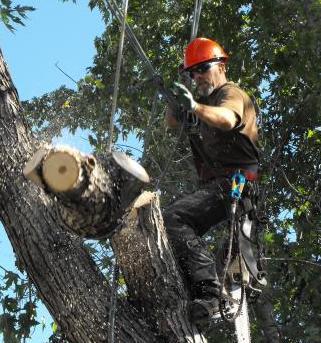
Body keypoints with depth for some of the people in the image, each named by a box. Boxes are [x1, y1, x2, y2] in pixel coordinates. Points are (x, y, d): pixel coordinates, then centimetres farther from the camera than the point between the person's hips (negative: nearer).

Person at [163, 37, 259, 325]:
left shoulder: (232, 93, -2)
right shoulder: (205, 99, 27)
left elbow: (226, 119, -27)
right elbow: (173, 123, 15)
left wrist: (194, 106, -44)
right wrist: (175, 102, -5)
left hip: (233, 182, -10)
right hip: (215, 186, 10)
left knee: (174, 218, -25)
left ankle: (208, 293, -33)